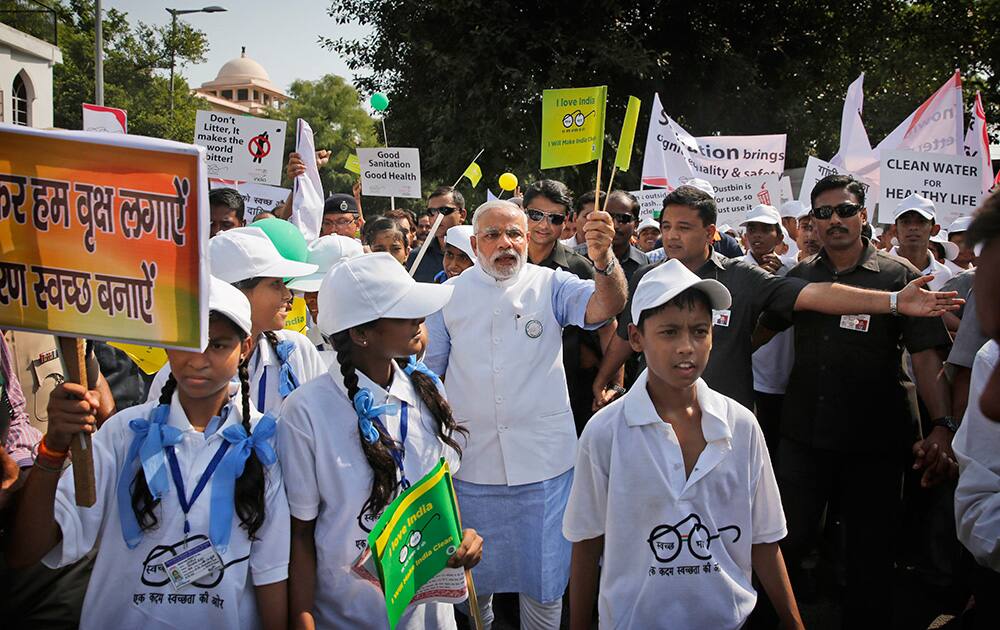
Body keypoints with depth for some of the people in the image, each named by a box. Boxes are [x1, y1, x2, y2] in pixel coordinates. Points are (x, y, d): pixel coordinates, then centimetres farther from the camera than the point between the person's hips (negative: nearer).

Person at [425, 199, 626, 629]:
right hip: (471, 464, 2)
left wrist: (603, 259, -40)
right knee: (473, 576, 17)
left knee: (544, 584, 9)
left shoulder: (551, 284, -1)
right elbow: (427, 372, 9)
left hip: (543, 462, -1)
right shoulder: (449, 295, 3)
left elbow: (604, 307, -19)